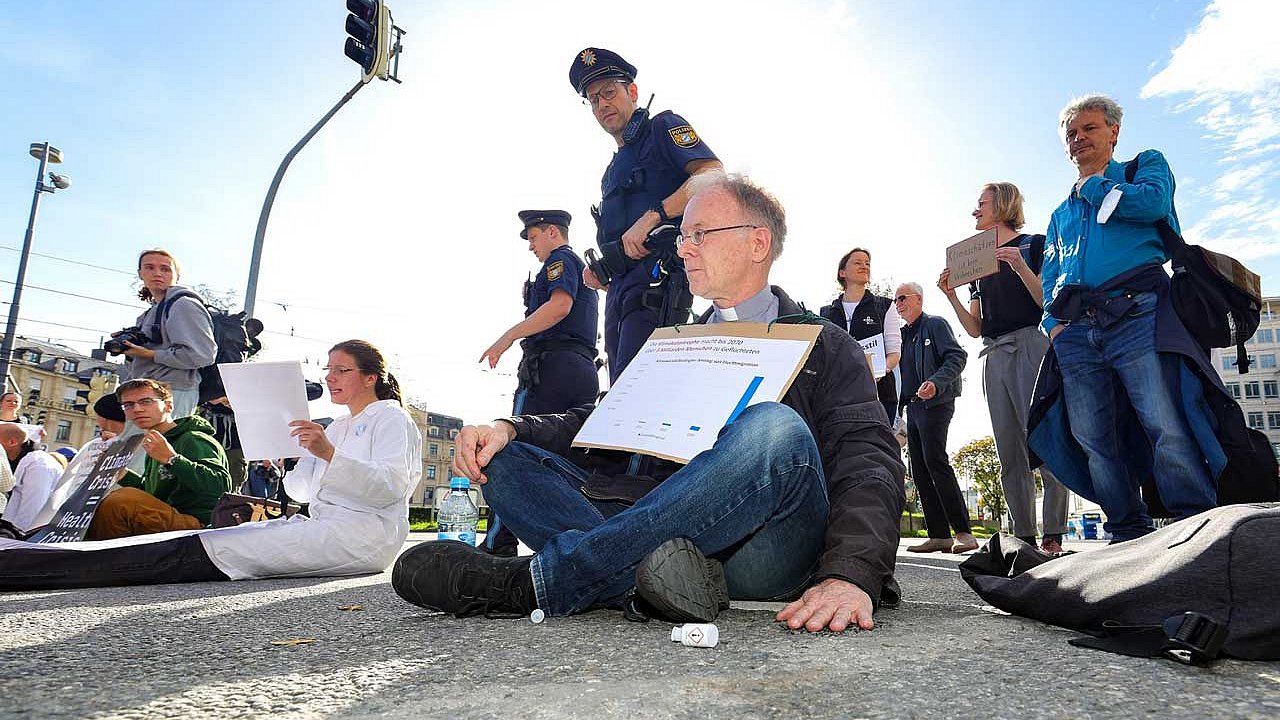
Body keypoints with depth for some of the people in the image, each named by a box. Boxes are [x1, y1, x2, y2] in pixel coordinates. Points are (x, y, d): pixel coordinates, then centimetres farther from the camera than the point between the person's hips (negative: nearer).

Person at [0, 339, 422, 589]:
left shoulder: (392, 419, 2)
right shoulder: (338, 427, 28)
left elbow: (389, 487, -14)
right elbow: (304, 491, 22)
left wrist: (330, 455, -25)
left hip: (360, 533, -8)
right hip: (320, 523, 8)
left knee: (198, 550, -18)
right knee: (194, 541, -6)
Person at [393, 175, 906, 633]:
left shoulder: (825, 346, 9)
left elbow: (868, 463, -7)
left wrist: (850, 576, -26)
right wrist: (509, 428, -5)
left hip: (765, 554, -4)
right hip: (657, 532, 4)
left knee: (774, 428, -34)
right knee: (504, 458, -6)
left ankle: (532, 583, -30)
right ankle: (649, 576, -32)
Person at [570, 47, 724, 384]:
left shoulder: (662, 127, 6)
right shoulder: (614, 168, 30)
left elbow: (713, 176, -13)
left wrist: (651, 216, -21)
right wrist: (599, 272, 10)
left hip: (658, 279, -9)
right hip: (619, 289, 9)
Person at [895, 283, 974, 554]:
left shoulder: (935, 324, 1)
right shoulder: (903, 334, 22)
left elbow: (957, 356, -10)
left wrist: (936, 383, -25)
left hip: (935, 404, -8)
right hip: (912, 407, 8)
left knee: (935, 461, -19)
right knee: (919, 469, 3)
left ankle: (963, 532, -16)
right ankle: (939, 535, 5)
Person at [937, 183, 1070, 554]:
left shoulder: (1033, 244, 6)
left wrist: (1021, 267, -16)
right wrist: (951, 295, 4)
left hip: (1031, 346, -6)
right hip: (994, 356, 6)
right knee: (1011, 454, 2)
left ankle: (1053, 536, -9)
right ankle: (1024, 537, 4)